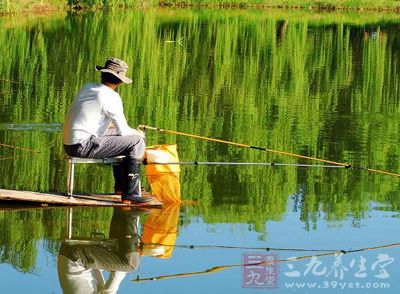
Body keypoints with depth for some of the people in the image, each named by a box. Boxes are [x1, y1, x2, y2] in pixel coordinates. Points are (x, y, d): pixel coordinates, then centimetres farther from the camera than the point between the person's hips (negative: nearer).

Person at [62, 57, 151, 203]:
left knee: (117, 135, 30)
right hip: (84, 146, -9)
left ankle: (121, 186, 36)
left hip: (69, 144, 9)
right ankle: (131, 193, -7)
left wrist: (110, 124, 33)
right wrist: (137, 133, 13)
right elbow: (124, 131, -7)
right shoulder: (111, 97, -12)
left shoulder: (87, 87, 12)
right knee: (137, 142, -6)